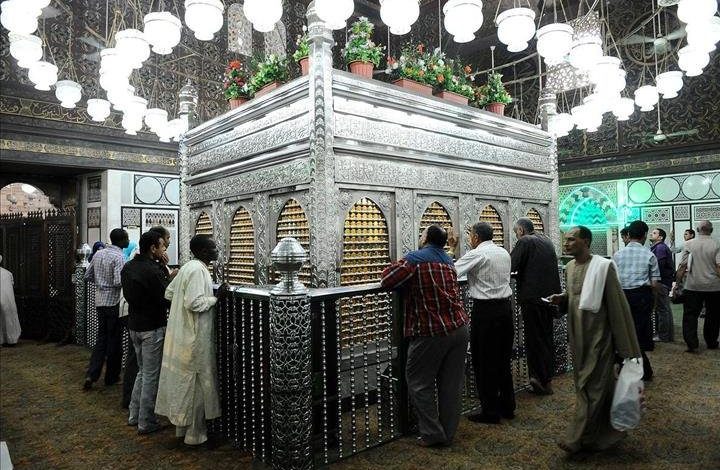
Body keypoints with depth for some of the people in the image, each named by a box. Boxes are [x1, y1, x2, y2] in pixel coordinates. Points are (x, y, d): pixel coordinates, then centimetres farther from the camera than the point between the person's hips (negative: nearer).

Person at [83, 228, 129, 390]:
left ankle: (91, 375, 7)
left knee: (101, 338, 15)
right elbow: (118, 282, -24)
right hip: (113, 302, -7)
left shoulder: (98, 254, 8)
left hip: (100, 301, 7)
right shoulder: (118, 257, -17)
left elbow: (88, 275, 14)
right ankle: (111, 377, 16)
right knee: (114, 340, 6)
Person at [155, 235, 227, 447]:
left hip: (181, 334, 10)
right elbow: (194, 303, -27)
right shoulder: (198, 270, -20)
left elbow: (168, 293, 15)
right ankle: (194, 433, 14)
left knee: (183, 380, 18)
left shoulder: (188, 267, 9)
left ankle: (182, 425, 31)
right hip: (194, 336, -10)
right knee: (196, 383, 2)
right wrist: (216, 297, -16)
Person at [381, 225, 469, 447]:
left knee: (420, 383, 9)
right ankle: (448, 433, 23)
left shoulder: (414, 259, -10)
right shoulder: (447, 260, 13)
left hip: (431, 333, -7)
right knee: (451, 383, 13)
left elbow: (387, 281, -14)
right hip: (459, 328, 7)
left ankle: (432, 434, 13)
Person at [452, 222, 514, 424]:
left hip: (485, 310, -7)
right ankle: (507, 406, 28)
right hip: (506, 307, 8)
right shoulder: (504, 253, 11)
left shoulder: (476, 254, -12)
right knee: (503, 359, 17)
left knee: (484, 362, 3)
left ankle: (490, 411, 11)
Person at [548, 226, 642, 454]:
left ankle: (578, 438, 9)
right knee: (583, 382, 15)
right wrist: (561, 298, -3)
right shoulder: (570, 267, 6)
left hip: (598, 335, -7)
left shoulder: (603, 266, -15)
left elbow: (616, 305, -13)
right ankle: (607, 433, 33)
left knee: (591, 386, 0)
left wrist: (625, 346, -12)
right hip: (577, 335, 7)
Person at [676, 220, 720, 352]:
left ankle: (692, 343, -4)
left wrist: (677, 282, 2)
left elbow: (682, 267, -5)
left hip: (693, 286, -1)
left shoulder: (689, 244, -3)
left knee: (690, 315, 4)